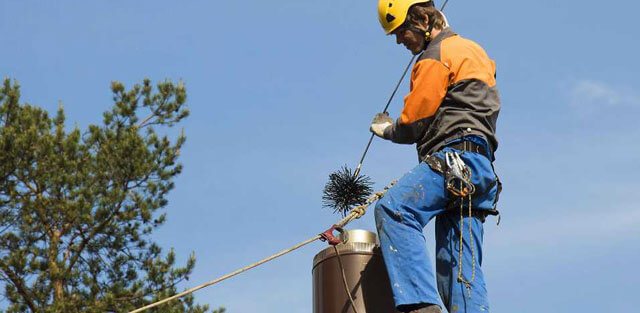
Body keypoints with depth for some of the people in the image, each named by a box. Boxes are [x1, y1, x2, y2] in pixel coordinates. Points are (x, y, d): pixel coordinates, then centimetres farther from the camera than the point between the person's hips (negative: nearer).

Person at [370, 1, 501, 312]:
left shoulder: (437, 56, 0)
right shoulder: (473, 50, 30)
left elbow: (413, 123, -1)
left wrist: (388, 130, 19)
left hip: (456, 157, -10)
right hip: (482, 166, 10)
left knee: (393, 209, -29)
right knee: (462, 269, 1)